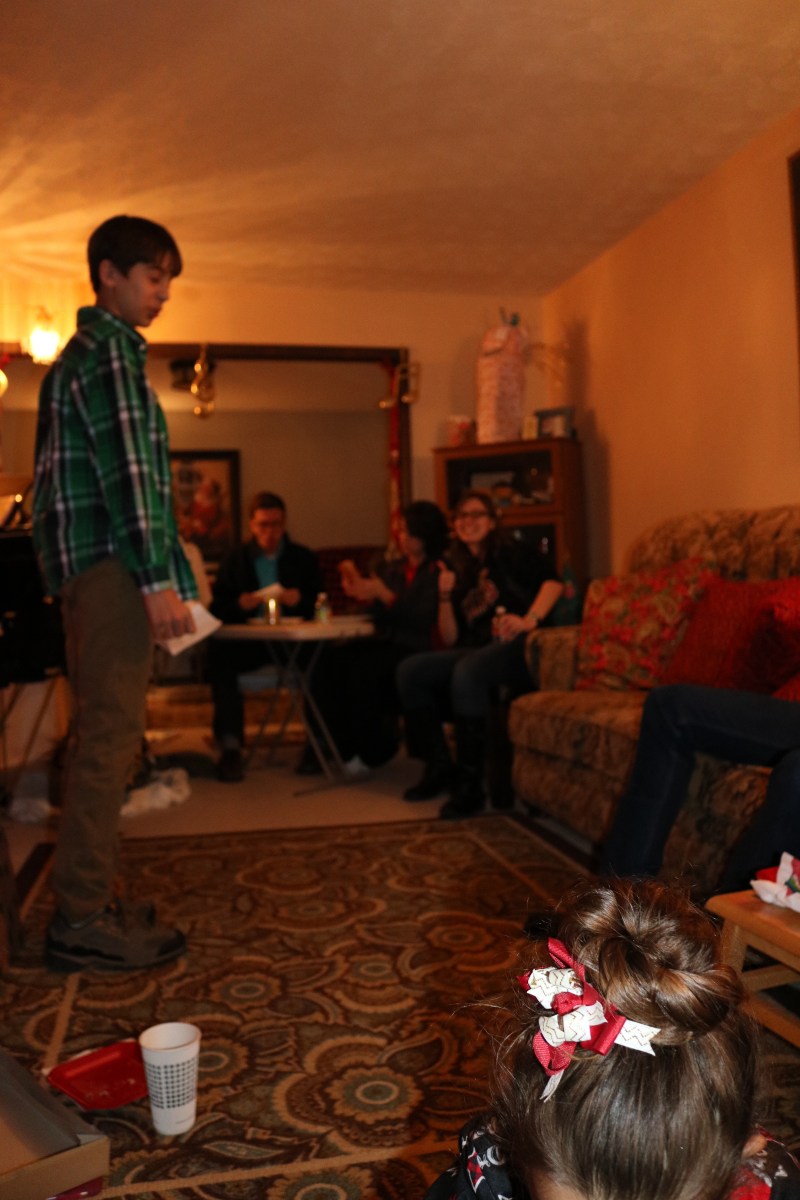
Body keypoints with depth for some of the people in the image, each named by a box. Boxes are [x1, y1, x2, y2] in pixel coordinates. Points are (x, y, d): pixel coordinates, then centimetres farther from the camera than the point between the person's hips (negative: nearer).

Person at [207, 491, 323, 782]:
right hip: (248, 641, 0)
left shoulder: (304, 558, 15)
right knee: (219, 655, -33)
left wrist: (299, 600, -14)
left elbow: (318, 604, 8)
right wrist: (239, 604, -16)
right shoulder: (234, 559, 15)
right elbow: (216, 608, 5)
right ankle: (230, 747, -26)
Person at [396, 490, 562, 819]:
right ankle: (438, 767, -4)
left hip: (516, 647, -6)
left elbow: (552, 582, -12)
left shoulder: (510, 554, 5)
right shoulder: (458, 570, 18)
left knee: (466, 672, -36)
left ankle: (470, 785, -29)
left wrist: (529, 620, -25)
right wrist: (445, 597, -2)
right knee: (409, 671, -11)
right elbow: (451, 640, 12)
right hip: (476, 650, 6)